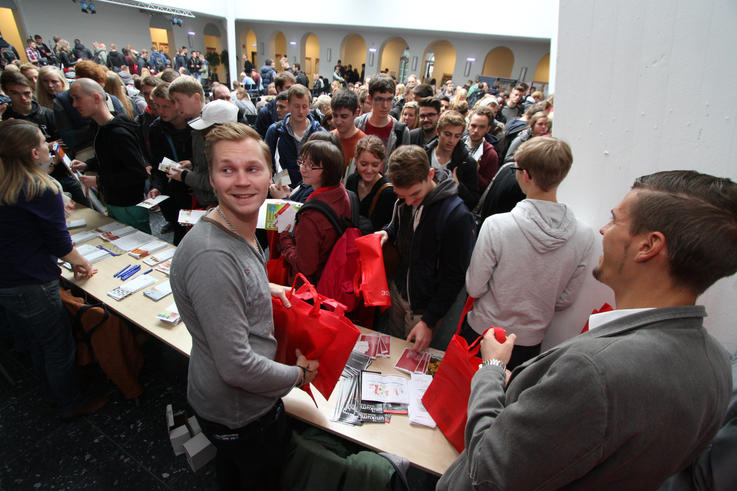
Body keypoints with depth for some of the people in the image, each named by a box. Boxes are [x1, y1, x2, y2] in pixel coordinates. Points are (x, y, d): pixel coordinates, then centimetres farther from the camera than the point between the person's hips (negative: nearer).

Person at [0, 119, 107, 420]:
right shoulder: (43, 190, -20)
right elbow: (59, 242, -14)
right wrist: (79, 261, 3)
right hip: (31, 285, -8)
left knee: (38, 345, 25)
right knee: (60, 347, 10)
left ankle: (54, 394, 45)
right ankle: (71, 405, 28)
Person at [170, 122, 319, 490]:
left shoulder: (240, 229, -4)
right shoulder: (212, 256, -36)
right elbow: (237, 366, -33)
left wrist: (266, 287, 4)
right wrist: (299, 375, -17)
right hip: (240, 413, -8)